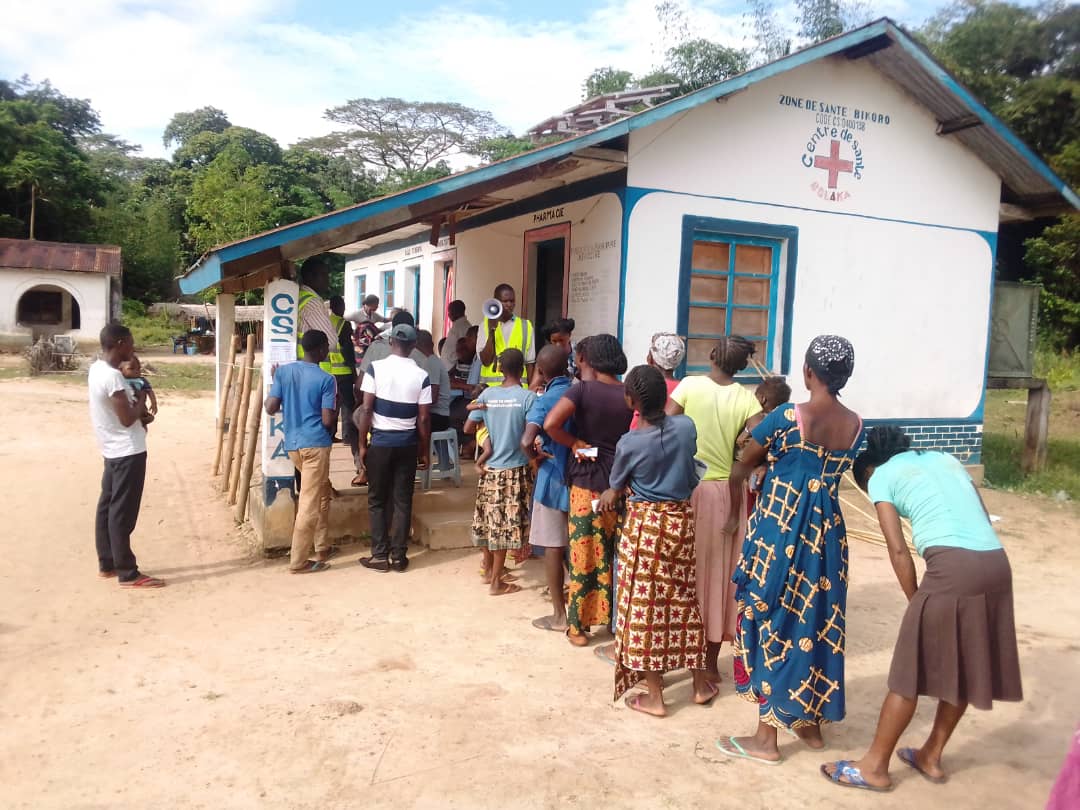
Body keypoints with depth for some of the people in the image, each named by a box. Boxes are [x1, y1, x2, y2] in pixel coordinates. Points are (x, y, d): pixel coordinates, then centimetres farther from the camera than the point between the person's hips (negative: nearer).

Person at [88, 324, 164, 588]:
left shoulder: (97, 368, 7)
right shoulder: (112, 377, -23)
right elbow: (128, 418, -22)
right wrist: (142, 397, -7)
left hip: (113, 450, 10)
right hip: (127, 452, -10)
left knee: (107, 507, 15)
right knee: (122, 513, -4)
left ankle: (107, 564, 26)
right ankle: (128, 574, 3)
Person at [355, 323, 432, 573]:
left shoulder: (375, 368, -8)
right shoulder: (421, 375, -5)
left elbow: (366, 409, -9)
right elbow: (424, 418, -4)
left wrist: (362, 444, 0)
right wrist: (425, 450, 7)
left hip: (380, 442, -1)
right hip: (407, 444, 1)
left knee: (377, 500, 9)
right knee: (403, 501, 8)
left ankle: (380, 556, 10)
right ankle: (399, 556, 12)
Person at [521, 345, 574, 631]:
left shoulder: (545, 400, -14)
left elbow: (526, 441, -27)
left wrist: (536, 457, -8)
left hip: (554, 479, -5)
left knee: (553, 547, 4)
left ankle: (559, 614, 11)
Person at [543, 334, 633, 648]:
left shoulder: (582, 390, -9)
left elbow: (551, 423, -22)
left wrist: (574, 443, -9)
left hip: (587, 481, -3)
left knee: (585, 552, 4)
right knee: (616, 553, 14)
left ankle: (578, 626, 14)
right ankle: (616, 618, 25)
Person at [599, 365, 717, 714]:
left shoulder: (629, 442, -15)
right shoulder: (687, 426, -7)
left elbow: (616, 484, 5)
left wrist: (612, 495, 27)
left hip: (644, 524, -4)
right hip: (682, 520, 4)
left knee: (644, 605, 5)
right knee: (684, 600, 16)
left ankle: (655, 696, 13)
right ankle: (700, 683, 28)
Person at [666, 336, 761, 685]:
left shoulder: (689, 385, -6)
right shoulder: (747, 399, -5)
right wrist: (736, 510, -6)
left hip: (686, 488, 0)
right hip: (725, 491, 0)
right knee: (718, 575, 10)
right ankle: (711, 662, 20)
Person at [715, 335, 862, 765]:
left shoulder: (787, 417, -15)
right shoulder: (856, 425, 0)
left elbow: (744, 463, -2)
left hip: (780, 531, -5)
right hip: (827, 533, 5)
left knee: (773, 623, 4)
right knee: (817, 622, 17)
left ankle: (766, 736, 12)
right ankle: (811, 722, 31)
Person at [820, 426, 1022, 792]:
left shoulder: (880, 476, 11)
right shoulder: (945, 458, 27)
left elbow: (899, 549, 2)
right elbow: (983, 518, 20)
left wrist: (916, 602, 11)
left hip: (952, 565, -7)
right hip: (997, 563, 7)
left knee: (910, 669, 5)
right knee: (962, 666, 20)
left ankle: (874, 765, 18)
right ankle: (932, 756, 35)